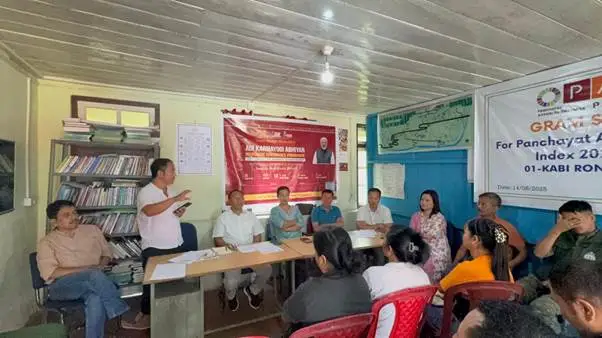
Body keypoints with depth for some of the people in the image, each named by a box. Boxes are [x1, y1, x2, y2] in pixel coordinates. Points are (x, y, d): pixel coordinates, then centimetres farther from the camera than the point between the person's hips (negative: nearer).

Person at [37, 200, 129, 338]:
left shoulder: (92, 230, 14)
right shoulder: (47, 242, 5)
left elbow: (106, 253, 21)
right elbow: (49, 273, -8)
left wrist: (101, 266, -2)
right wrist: (85, 269, -16)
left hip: (91, 283, 2)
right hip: (61, 286, -2)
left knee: (96, 300, -35)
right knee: (95, 275, -36)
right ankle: (119, 312, -29)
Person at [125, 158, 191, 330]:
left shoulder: (171, 191, 8)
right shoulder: (146, 192, -15)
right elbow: (150, 211, -35)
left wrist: (179, 213, -3)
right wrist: (175, 199, -38)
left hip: (176, 245, 7)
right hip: (155, 248, -6)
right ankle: (146, 315, 27)